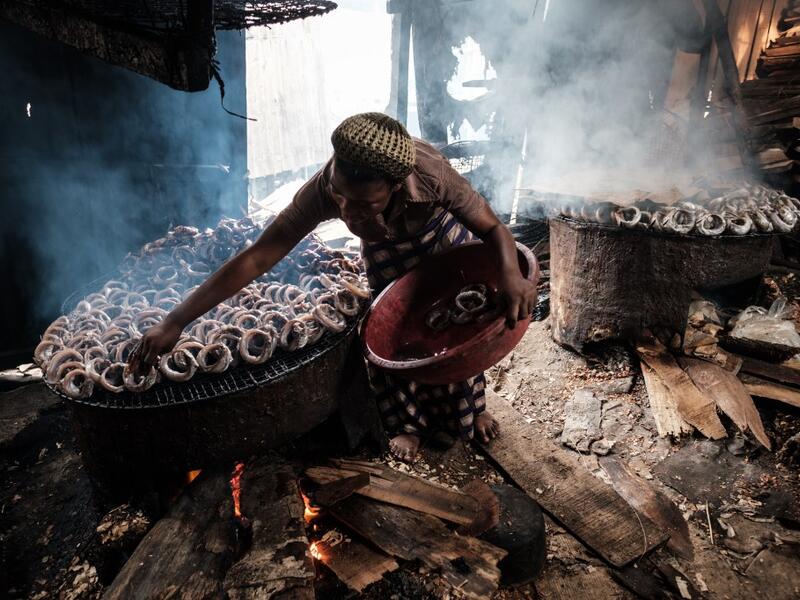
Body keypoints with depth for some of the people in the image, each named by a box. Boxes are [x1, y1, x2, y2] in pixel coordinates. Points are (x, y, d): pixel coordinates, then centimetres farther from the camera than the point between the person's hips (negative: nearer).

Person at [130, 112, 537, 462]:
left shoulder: (429, 171, -45)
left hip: (443, 234, -1)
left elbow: (493, 229, -32)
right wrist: (175, 322, -42)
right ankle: (408, 423, 27)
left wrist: (511, 274, -54)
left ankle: (469, 408, 38)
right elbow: (257, 258, -40)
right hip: (385, 250, 1)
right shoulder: (323, 190, -41)